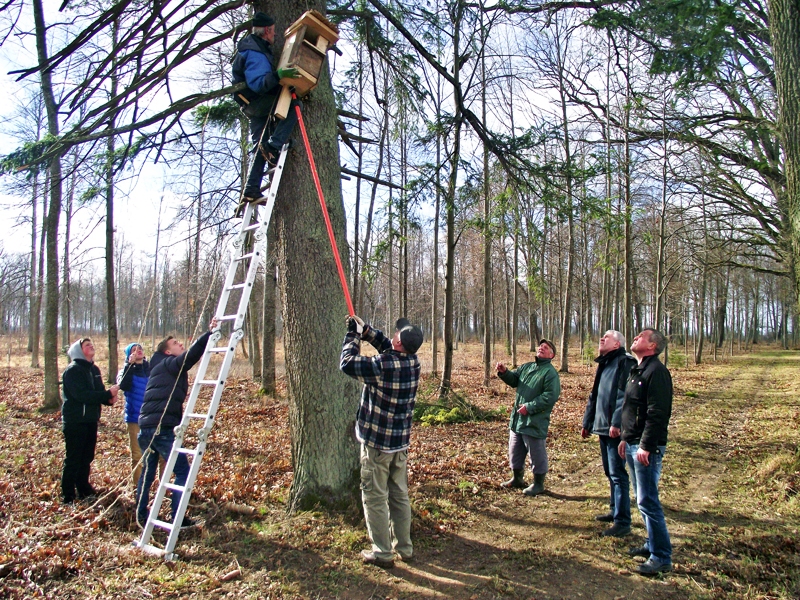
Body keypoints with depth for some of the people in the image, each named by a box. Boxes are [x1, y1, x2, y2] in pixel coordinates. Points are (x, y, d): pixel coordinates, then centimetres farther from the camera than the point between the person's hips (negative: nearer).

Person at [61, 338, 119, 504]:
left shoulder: (94, 369, 12)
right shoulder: (72, 370, -12)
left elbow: (98, 392, 11)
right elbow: (82, 395, -23)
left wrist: (109, 398, -11)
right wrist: (108, 394, -25)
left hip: (91, 420, 7)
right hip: (75, 421, -7)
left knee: (87, 458, 15)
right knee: (73, 459, -2)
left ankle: (84, 490, 27)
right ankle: (68, 496, 5)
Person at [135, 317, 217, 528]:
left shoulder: (161, 367, 23)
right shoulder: (170, 364, -4)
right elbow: (190, 355, -21)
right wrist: (209, 333, -26)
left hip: (146, 427, 9)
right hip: (161, 428, -9)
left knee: (148, 472, 20)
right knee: (183, 472, -2)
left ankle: (141, 516, 29)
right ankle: (177, 519, 0)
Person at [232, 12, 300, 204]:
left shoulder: (253, 44, 12)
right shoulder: (255, 54, -20)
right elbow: (258, 83, -33)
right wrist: (279, 75, -43)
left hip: (255, 105, 10)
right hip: (258, 102, -10)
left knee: (261, 146, 7)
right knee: (294, 106, -16)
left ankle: (251, 190, 5)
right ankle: (273, 145, -24)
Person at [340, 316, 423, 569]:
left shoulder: (382, 365, -25)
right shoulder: (413, 362, -4)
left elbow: (347, 363, -14)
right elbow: (387, 346, 13)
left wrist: (353, 335, -2)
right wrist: (364, 329, 8)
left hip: (377, 443, -7)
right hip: (401, 442, 7)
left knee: (375, 498, 5)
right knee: (400, 496, 17)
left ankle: (383, 553, 11)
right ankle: (404, 547, 26)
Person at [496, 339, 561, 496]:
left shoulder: (550, 373, -11)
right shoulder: (526, 367, 13)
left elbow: (550, 397, -20)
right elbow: (513, 380, 13)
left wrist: (529, 407, -22)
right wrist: (504, 372, -7)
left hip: (535, 422, -8)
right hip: (517, 419, 8)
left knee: (537, 454, 5)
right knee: (515, 452, 19)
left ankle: (538, 484, 21)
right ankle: (517, 478, 36)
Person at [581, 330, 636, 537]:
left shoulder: (624, 362, -11)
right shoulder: (604, 364, 18)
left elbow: (624, 395, -22)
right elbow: (594, 396, 23)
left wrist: (617, 423, -27)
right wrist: (587, 423, 23)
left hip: (616, 429, -9)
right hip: (603, 427, 9)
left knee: (618, 474, -6)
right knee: (610, 472, 18)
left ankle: (622, 522, -1)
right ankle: (615, 511, 30)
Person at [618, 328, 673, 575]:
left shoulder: (656, 371, -15)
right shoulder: (637, 370, 16)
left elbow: (657, 413, -22)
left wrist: (646, 446, -23)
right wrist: (626, 438, 19)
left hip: (647, 447, -10)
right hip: (633, 444, 10)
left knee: (648, 502, -6)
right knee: (643, 499, 17)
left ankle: (661, 557, 3)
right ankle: (653, 544, 29)